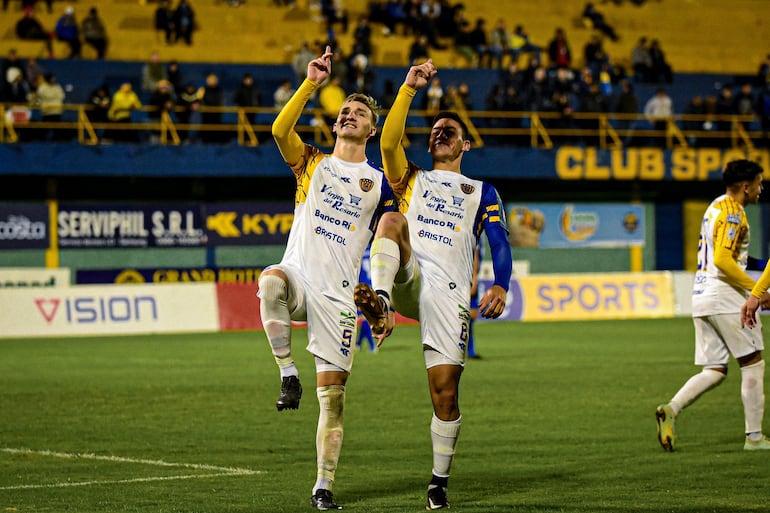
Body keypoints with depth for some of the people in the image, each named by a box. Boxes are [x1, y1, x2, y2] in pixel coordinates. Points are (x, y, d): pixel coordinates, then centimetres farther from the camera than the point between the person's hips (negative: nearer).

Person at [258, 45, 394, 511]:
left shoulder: (380, 184, 13)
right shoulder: (312, 163, 12)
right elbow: (281, 129, -8)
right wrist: (312, 83, -15)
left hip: (338, 294, 1)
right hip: (298, 275, 0)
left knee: (333, 392, -4)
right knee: (271, 281, -39)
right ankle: (288, 373, -25)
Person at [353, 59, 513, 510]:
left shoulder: (482, 193, 22)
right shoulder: (411, 180, 24)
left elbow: (500, 243, 8)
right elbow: (389, 142, 3)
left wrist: (500, 288, -11)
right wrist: (410, 88, -4)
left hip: (449, 291, 0)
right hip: (407, 279, 0)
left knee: (445, 390, -7)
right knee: (392, 219, -29)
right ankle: (381, 305, -51)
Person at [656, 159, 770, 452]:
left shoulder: (715, 207, 18)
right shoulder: (733, 213, -12)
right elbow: (723, 260, -22)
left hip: (701, 296, 9)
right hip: (725, 296, -9)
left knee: (714, 370, 9)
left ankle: (671, 409, -10)